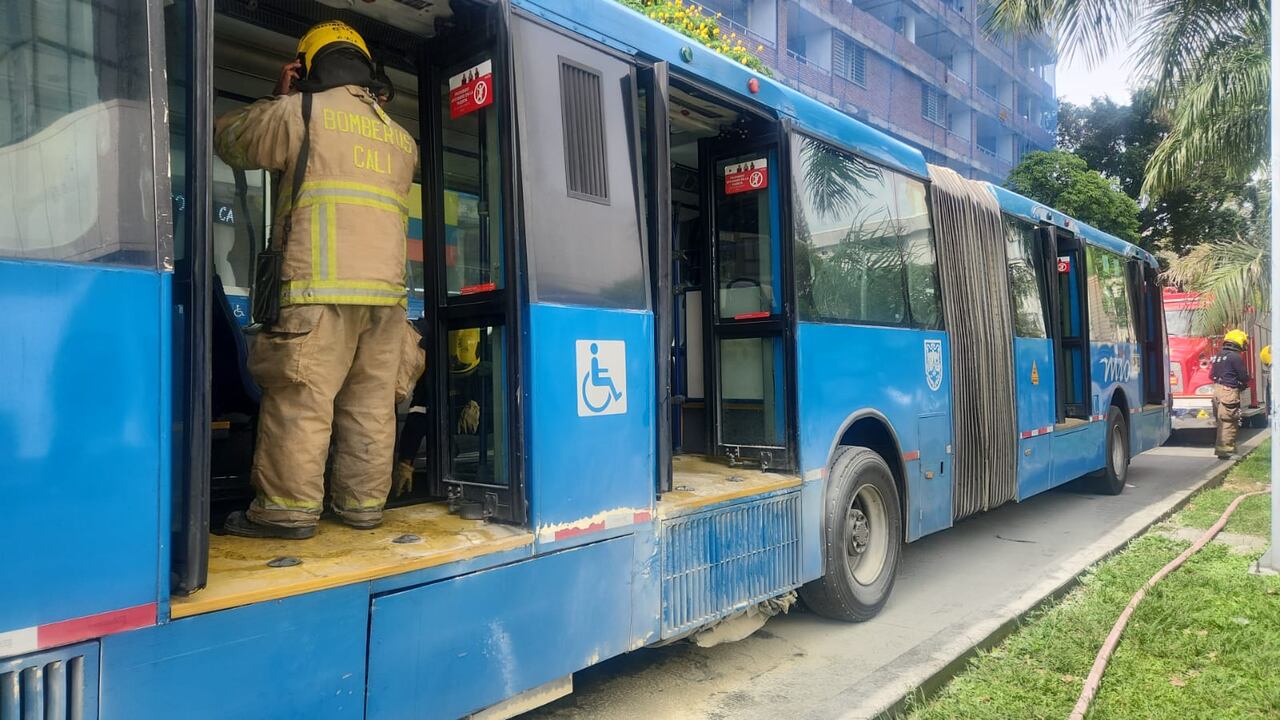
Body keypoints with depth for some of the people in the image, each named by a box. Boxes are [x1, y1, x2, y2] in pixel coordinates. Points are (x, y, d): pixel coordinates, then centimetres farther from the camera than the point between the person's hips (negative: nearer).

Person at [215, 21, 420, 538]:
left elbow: (229, 140, 16)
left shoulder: (301, 111, 4)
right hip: (387, 287, 6)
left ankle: (289, 509, -2)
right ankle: (363, 504, 11)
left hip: (322, 284, -5)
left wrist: (278, 102, 28)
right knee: (371, 403, 6)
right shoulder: (400, 137, 21)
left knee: (301, 400, -4)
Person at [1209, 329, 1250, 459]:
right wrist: (1244, 384, 11)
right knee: (1228, 422, -5)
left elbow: (1212, 375, 18)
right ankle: (1224, 449, -6)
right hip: (1229, 391, -8)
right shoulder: (1235, 356, -13)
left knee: (1222, 421, 15)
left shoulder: (1218, 355, 12)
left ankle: (1225, 447, 24)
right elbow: (1244, 376, -9)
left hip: (1217, 389, 8)